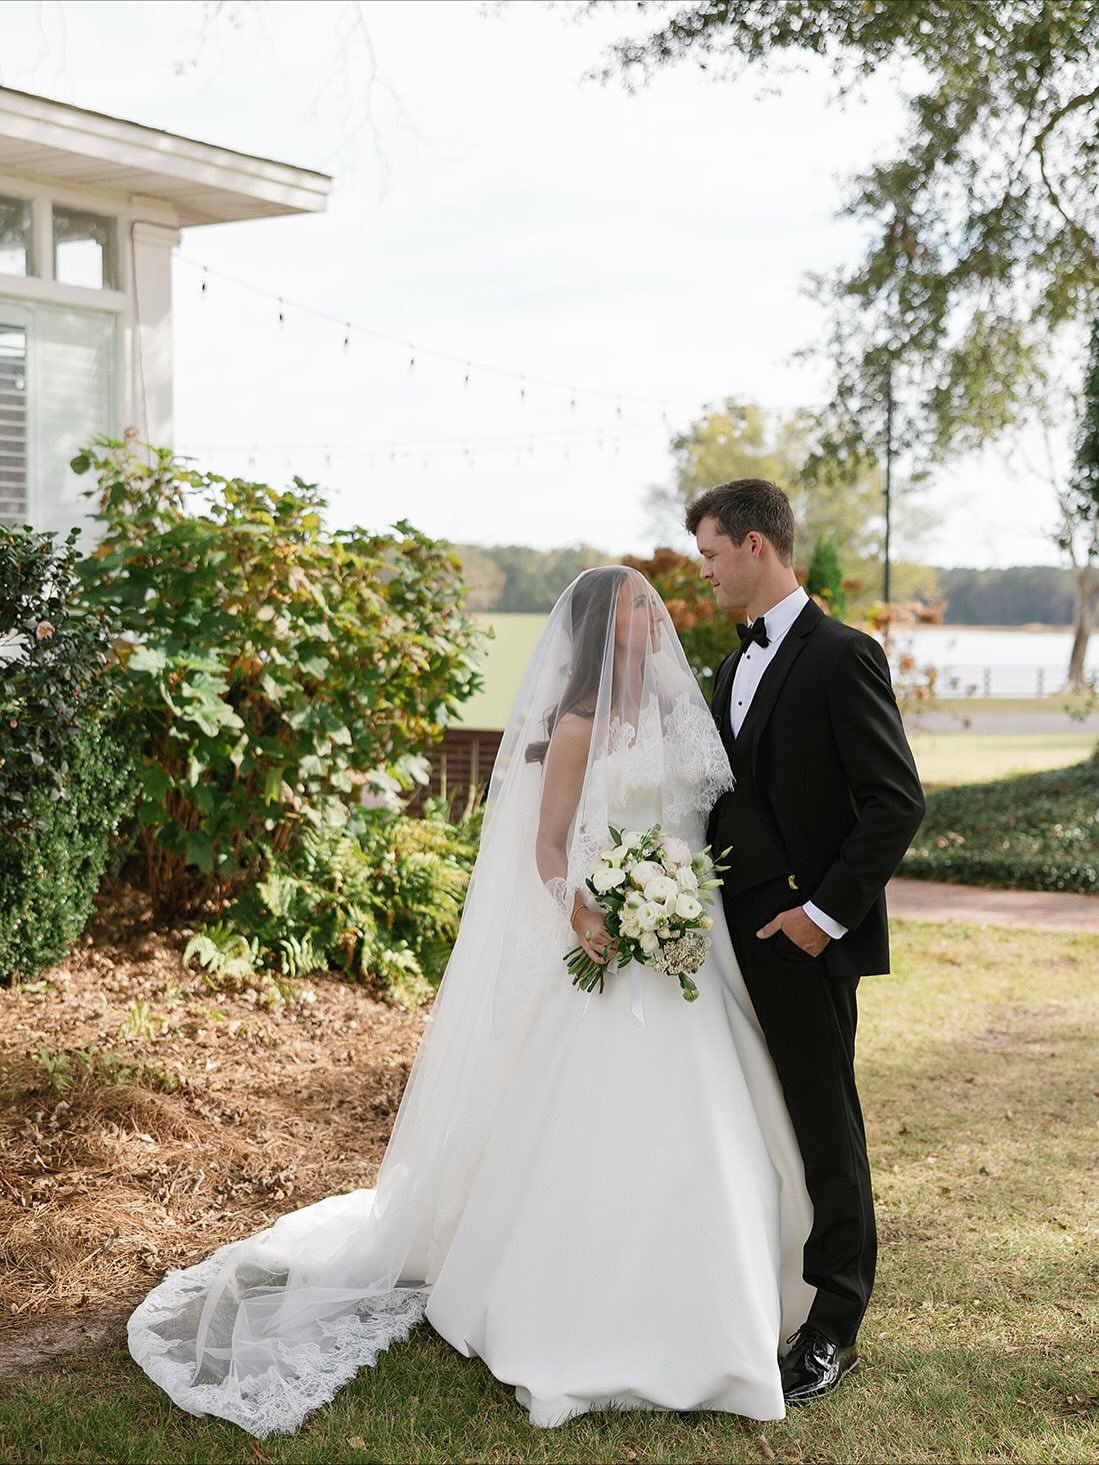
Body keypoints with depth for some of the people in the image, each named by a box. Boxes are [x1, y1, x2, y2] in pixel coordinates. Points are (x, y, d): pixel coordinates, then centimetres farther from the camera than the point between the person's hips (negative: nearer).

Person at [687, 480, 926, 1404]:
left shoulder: (842, 656, -11)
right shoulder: (736, 667, 16)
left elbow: (898, 802, -15)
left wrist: (827, 911, -17)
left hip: (804, 938, -7)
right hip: (736, 935, 8)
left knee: (825, 1128, 2)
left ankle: (835, 1328, 14)